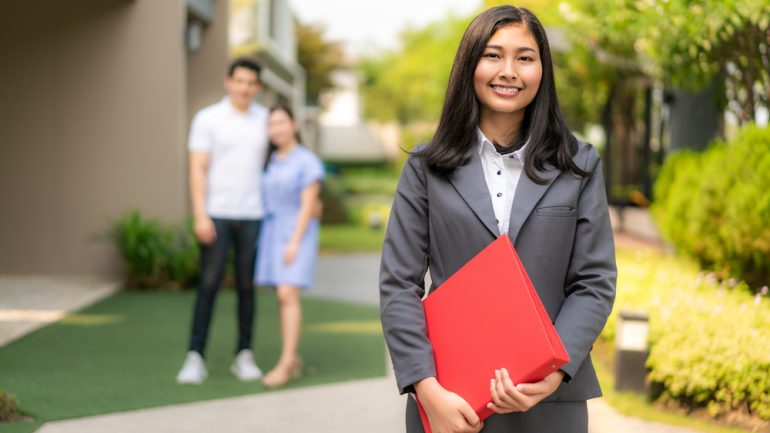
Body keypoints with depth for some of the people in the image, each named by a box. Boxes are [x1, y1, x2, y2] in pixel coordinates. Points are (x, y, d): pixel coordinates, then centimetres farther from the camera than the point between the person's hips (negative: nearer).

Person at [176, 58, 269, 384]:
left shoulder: (266, 119, 8)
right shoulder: (207, 119, -1)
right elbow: (197, 170, -6)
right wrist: (200, 216, -14)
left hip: (252, 214, 3)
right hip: (216, 214, -3)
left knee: (246, 286, 5)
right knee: (208, 285, -6)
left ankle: (244, 357, 12)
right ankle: (195, 359, -2)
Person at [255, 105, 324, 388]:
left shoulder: (307, 161, -7)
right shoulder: (271, 162, 11)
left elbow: (308, 205, -12)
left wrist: (295, 242, -18)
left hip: (297, 233, -6)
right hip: (272, 231, 6)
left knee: (288, 294, -15)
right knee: (282, 297, 5)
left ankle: (285, 363, -17)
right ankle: (293, 361, 11)